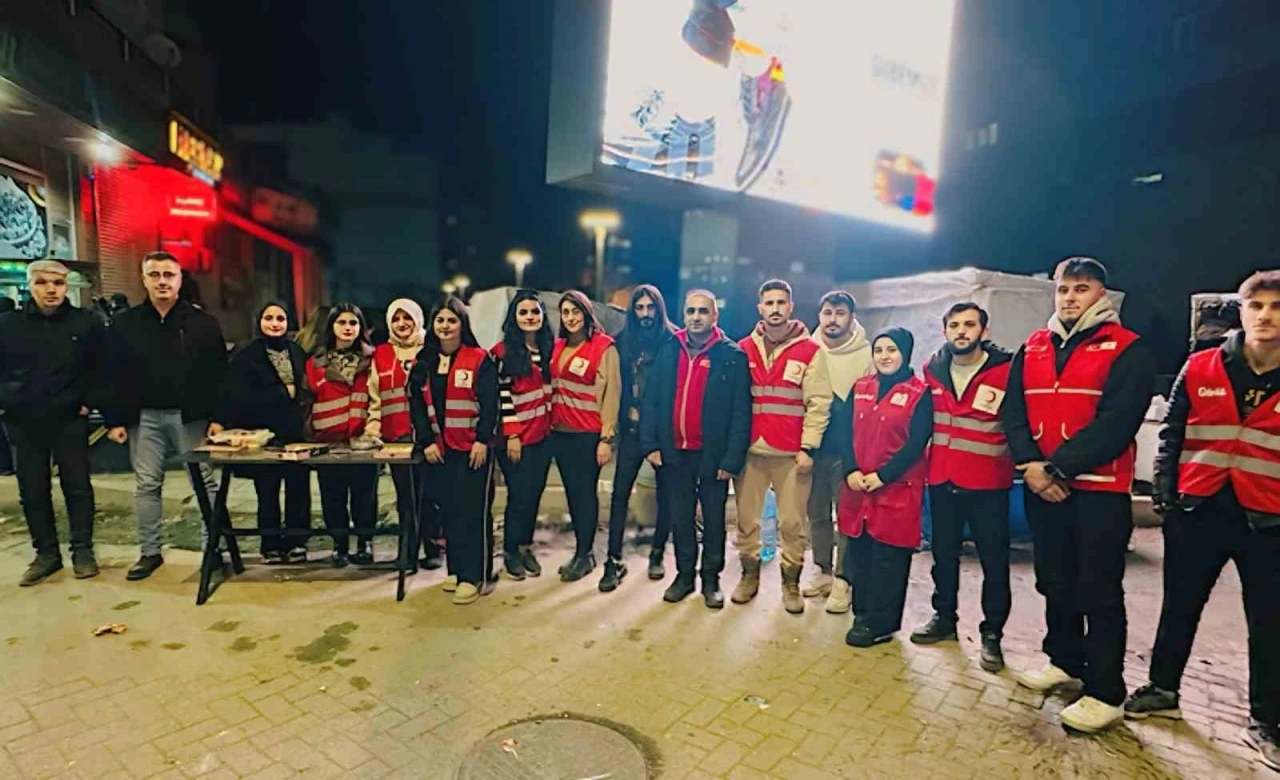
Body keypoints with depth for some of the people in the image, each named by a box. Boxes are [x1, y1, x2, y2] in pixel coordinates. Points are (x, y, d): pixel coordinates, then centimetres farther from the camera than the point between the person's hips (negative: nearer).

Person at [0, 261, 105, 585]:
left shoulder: (86, 323, -2)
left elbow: (101, 367, 2)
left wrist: (89, 402, -6)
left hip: (69, 419, -2)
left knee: (77, 485, 4)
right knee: (32, 490, 9)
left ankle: (82, 550, 14)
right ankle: (46, 552, 20)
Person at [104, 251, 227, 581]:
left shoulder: (203, 323, -1)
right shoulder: (124, 324, 5)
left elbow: (219, 374, -4)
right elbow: (113, 376, 6)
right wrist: (114, 420, 0)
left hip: (190, 416, -2)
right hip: (144, 417, 3)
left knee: (205, 483, 2)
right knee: (147, 485, 10)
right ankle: (150, 552, 22)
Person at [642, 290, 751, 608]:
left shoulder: (733, 356, -7)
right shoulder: (668, 351, 4)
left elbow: (741, 412, -9)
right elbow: (652, 401, 5)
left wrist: (732, 458, -14)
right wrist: (651, 444, -2)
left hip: (713, 454, -3)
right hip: (675, 452, 3)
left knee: (713, 520, 11)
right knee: (680, 519, 15)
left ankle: (711, 578, 28)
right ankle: (684, 574, 32)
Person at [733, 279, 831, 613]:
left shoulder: (810, 351, -1)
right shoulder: (744, 349, 6)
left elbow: (819, 403, -4)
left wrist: (808, 447, -8)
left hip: (792, 453, -2)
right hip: (750, 450, 3)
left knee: (792, 522, 5)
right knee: (746, 518, 11)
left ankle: (791, 582, 23)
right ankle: (750, 574, 28)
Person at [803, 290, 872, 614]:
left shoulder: (867, 354, -5)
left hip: (848, 449, -3)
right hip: (813, 447, 3)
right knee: (817, 513, 12)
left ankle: (843, 580, 15)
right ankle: (824, 572, 27)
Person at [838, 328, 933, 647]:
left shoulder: (920, 393, -4)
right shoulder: (860, 388, 11)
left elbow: (917, 443, -10)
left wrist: (882, 476, -16)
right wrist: (851, 471, -8)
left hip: (897, 488, -4)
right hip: (857, 487, 5)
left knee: (888, 558, 2)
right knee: (859, 554, 12)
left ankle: (879, 623, 15)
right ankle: (863, 614, 27)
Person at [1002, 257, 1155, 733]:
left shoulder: (1128, 350, -4)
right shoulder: (1032, 349, 11)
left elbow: (1117, 422, -15)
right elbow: (1013, 411, 4)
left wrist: (1059, 466, -19)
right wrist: (1031, 464, -11)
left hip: (1098, 489, -5)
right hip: (1041, 487, 5)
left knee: (1099, 590, 2)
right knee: (1055, 581, 16)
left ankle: (1106, 693, 13)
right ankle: (1064, 661, 34)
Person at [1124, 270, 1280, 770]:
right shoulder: (1200, 369, 0)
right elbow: (1172, 435, 4)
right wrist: (1166, 495, -1)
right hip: (1197, 513, 1)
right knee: (1180, 607, 12)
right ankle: (1163, 690, 29)